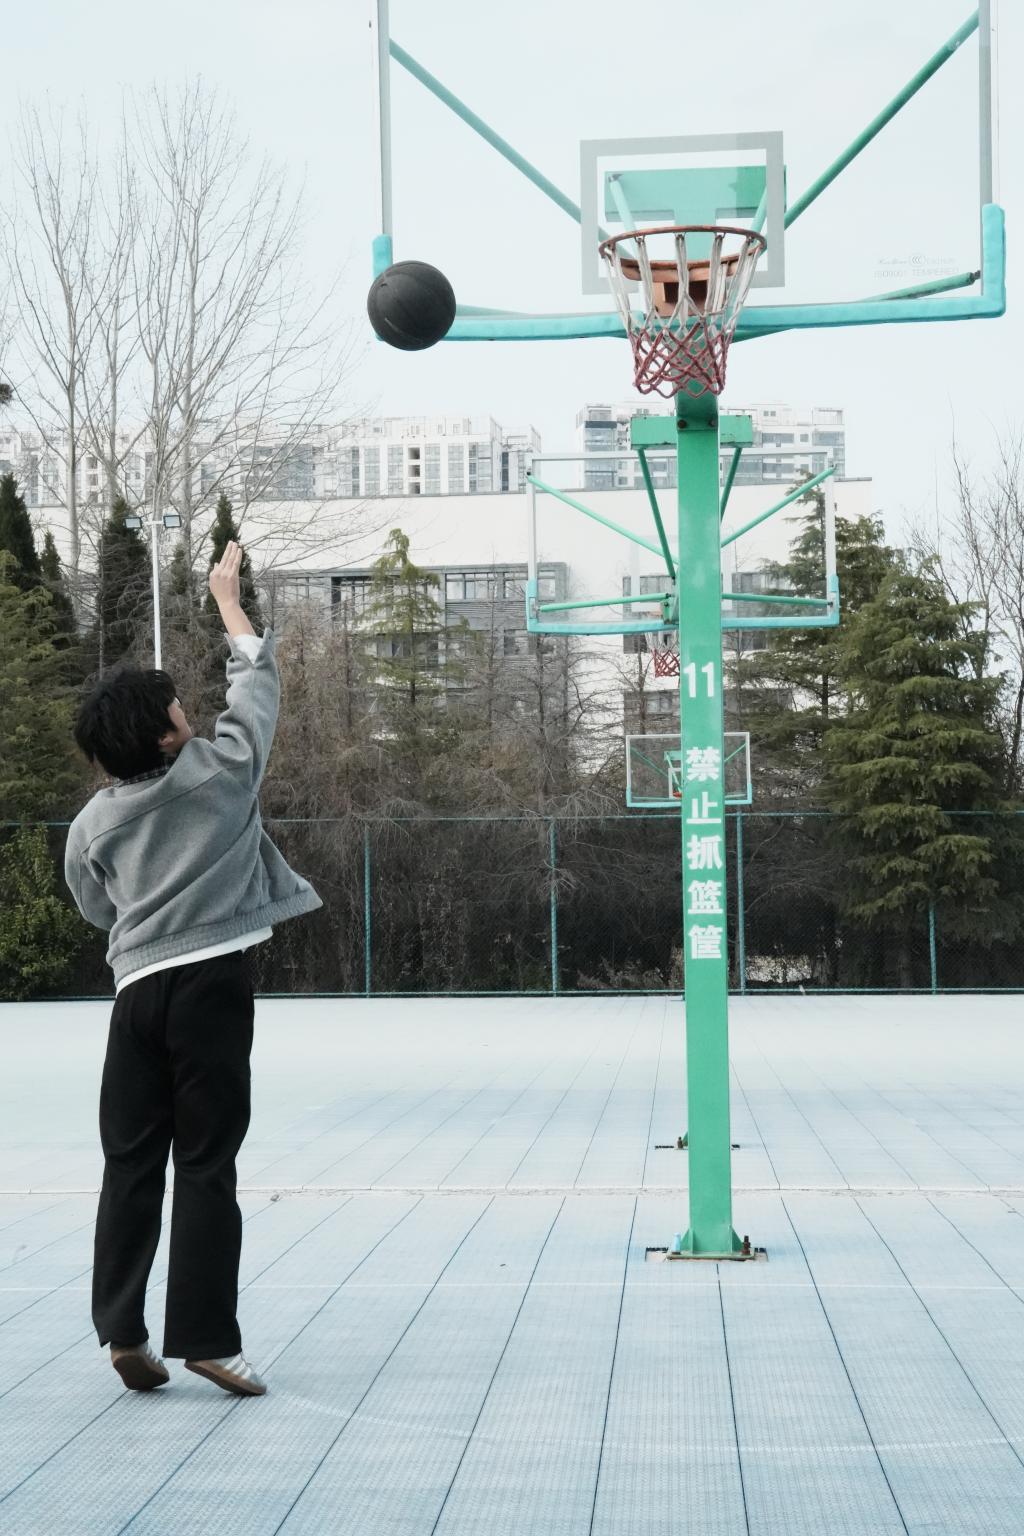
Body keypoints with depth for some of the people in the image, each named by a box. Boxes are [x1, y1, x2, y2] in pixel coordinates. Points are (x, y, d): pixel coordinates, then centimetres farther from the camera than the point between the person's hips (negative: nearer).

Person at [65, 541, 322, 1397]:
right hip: (213, 982, -3)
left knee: (131, 1163, 8)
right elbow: (257, 679, 12)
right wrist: (227, 596, 26)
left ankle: (123, 1329, 6)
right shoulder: (220, 772, -2)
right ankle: (205, 1338, -3)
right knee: (205, 1166, -2)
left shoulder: (93, 825, 6)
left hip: (137, 990, 3)